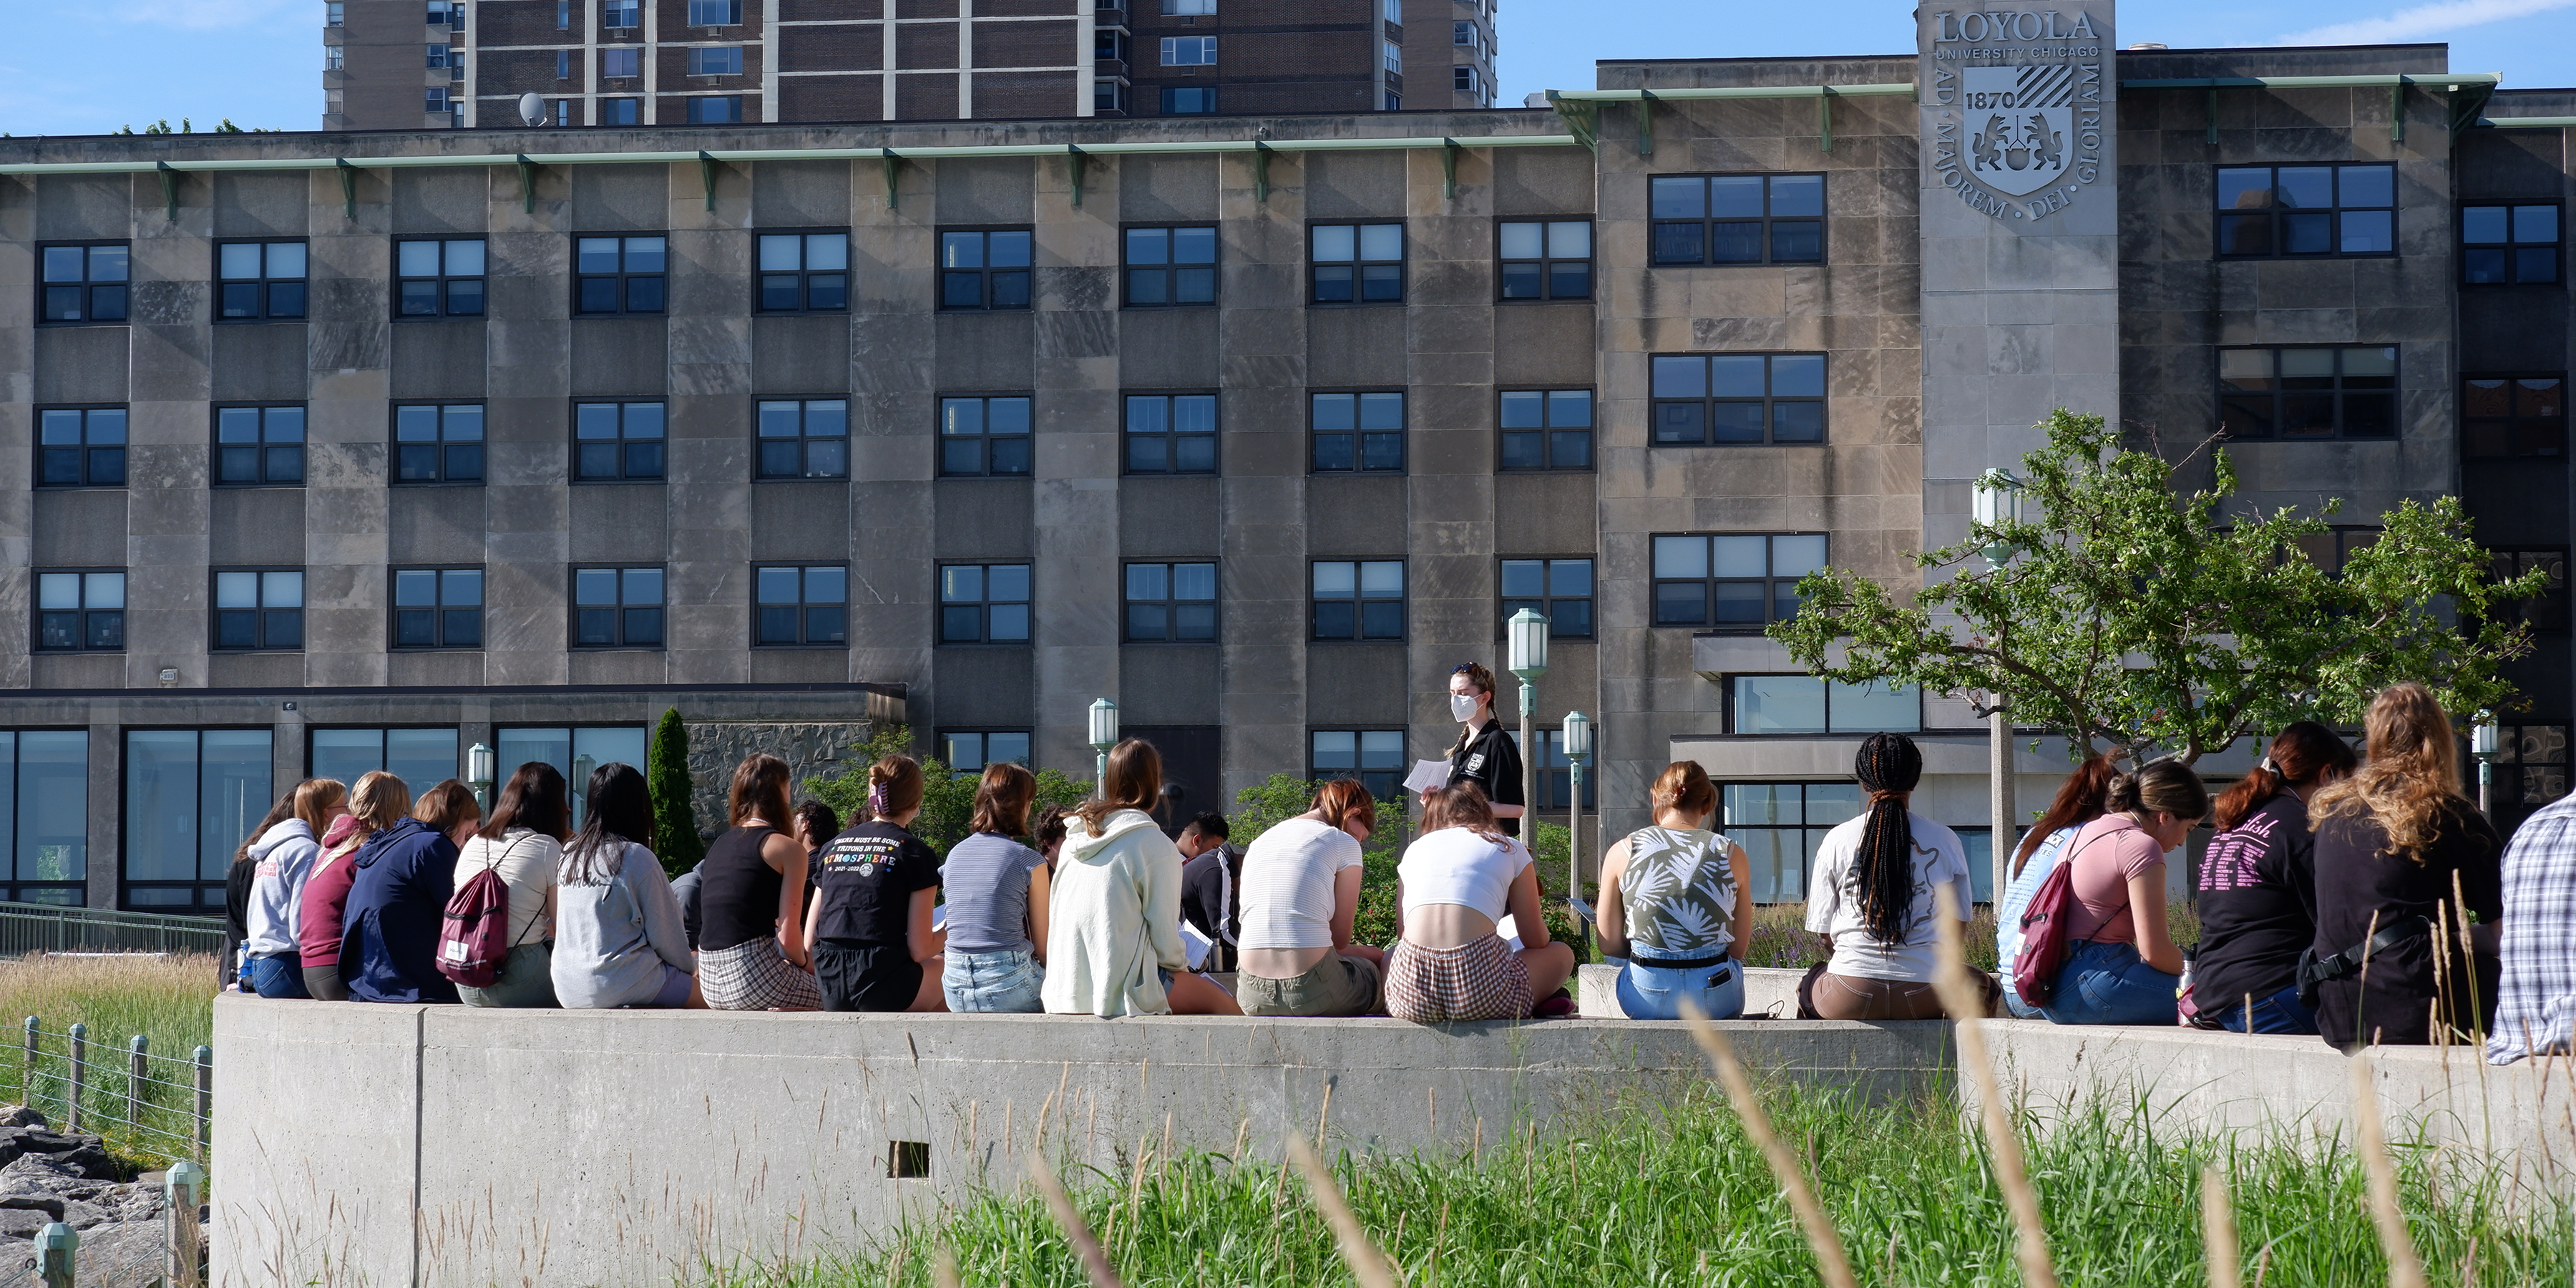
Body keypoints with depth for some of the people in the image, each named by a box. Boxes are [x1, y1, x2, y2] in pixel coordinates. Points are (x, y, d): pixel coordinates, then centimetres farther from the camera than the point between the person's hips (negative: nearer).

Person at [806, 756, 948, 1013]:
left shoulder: (833, 847, 13)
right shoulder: (915, 852, -2)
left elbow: (809, 944, 14)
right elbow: (920, 950, -4)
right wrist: (946, 933, 16)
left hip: (831, 995, 6)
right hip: (884, 991, -6)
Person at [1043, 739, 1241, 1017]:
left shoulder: (1074, 839, 9)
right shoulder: (1156, 845, -10)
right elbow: (1164, 935, -9)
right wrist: (1181, 965, 12)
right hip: (1122, 992, -7)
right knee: (1222, 1002, 11)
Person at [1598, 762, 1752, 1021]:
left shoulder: (1623, 852, 0)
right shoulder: (1732, 855, 0)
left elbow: (1609, 946, 4)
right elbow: (1737, 950, 5)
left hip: (1645, 999, 0)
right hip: (1717, 1000, 0)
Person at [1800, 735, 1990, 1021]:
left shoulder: (1837, 840, -2)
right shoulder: (1945, 841, 0)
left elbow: (1823, 929, 4)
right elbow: (1958, 925, 8)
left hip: (1850, 998, 0)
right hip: (1926, 996, 0)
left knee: (1809, 986, 35)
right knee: (1983, 987, 33)